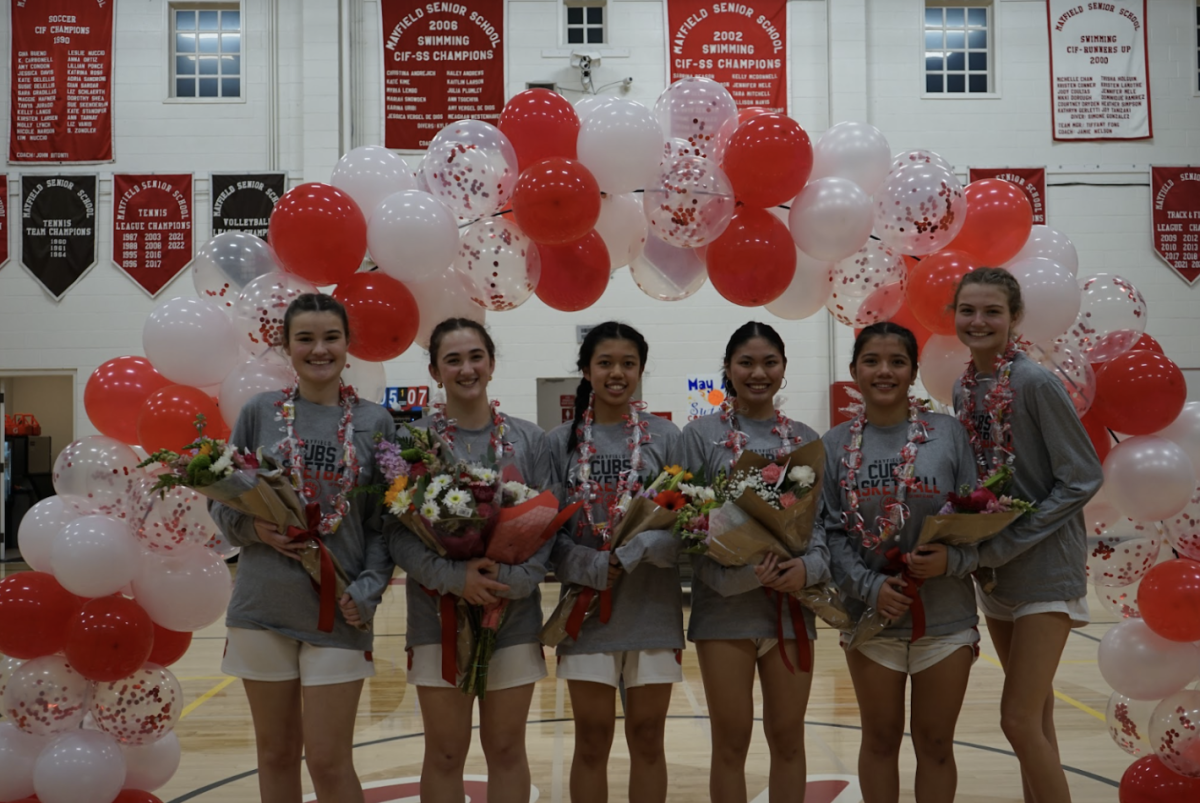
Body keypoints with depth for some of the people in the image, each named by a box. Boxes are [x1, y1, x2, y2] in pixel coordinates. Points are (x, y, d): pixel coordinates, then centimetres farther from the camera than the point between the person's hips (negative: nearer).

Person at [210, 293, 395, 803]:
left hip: (338, 610, -1)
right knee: (276, 753, 12)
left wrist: (369, 589, -10)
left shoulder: (375, 422, 1)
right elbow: (222, 500, 8)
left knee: (329, 761, 1)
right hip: (263, 607, 1)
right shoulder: (260, 412, 2)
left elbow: (385, 521, 2)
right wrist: (254, 529, -12)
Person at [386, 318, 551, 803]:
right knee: (444, 754, 9)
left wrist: (515, 579, -16)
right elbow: (397, 532, -8)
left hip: (515, 616, 1)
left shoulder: (529, 439, 3)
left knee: (506, 749, 12)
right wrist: (453, 576, -21)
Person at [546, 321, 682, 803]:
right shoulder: (560, 442, 2)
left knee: (647, 739, 10)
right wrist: (594, 568, -17)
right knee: (591, 742, 8)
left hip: (652, 610, 0)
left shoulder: (665, 436, 1)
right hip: (587, 610, 0)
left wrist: (634, 548, -19)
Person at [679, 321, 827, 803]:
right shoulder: (701, 434, 1)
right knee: (730, 741, 5)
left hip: (792, 606, 3)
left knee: (788, 737, 11)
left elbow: (825, 520, 7)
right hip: (725, 607, -2)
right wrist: (735, 576, -17)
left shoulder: (807, 440, 9)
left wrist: (809, 567, -13)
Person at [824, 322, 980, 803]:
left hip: (945, 616, 0)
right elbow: (830, 530, -3)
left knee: (935, 742, 11)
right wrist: (870, 586, -16)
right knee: (880, 738, 13)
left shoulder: (948, 433, -2)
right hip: (871, 614, 1)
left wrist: (952, 559, -19)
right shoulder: (836, 444, 1)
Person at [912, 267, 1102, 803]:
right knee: (1035, 717, 15)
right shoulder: (963, 389, 5)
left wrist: (1005, 543, -17)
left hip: (1045, 567, -7)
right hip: (994, 569, 7)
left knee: (1019, 720, -8)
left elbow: (1082, 479, -14)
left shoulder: (1035, 384, -15)